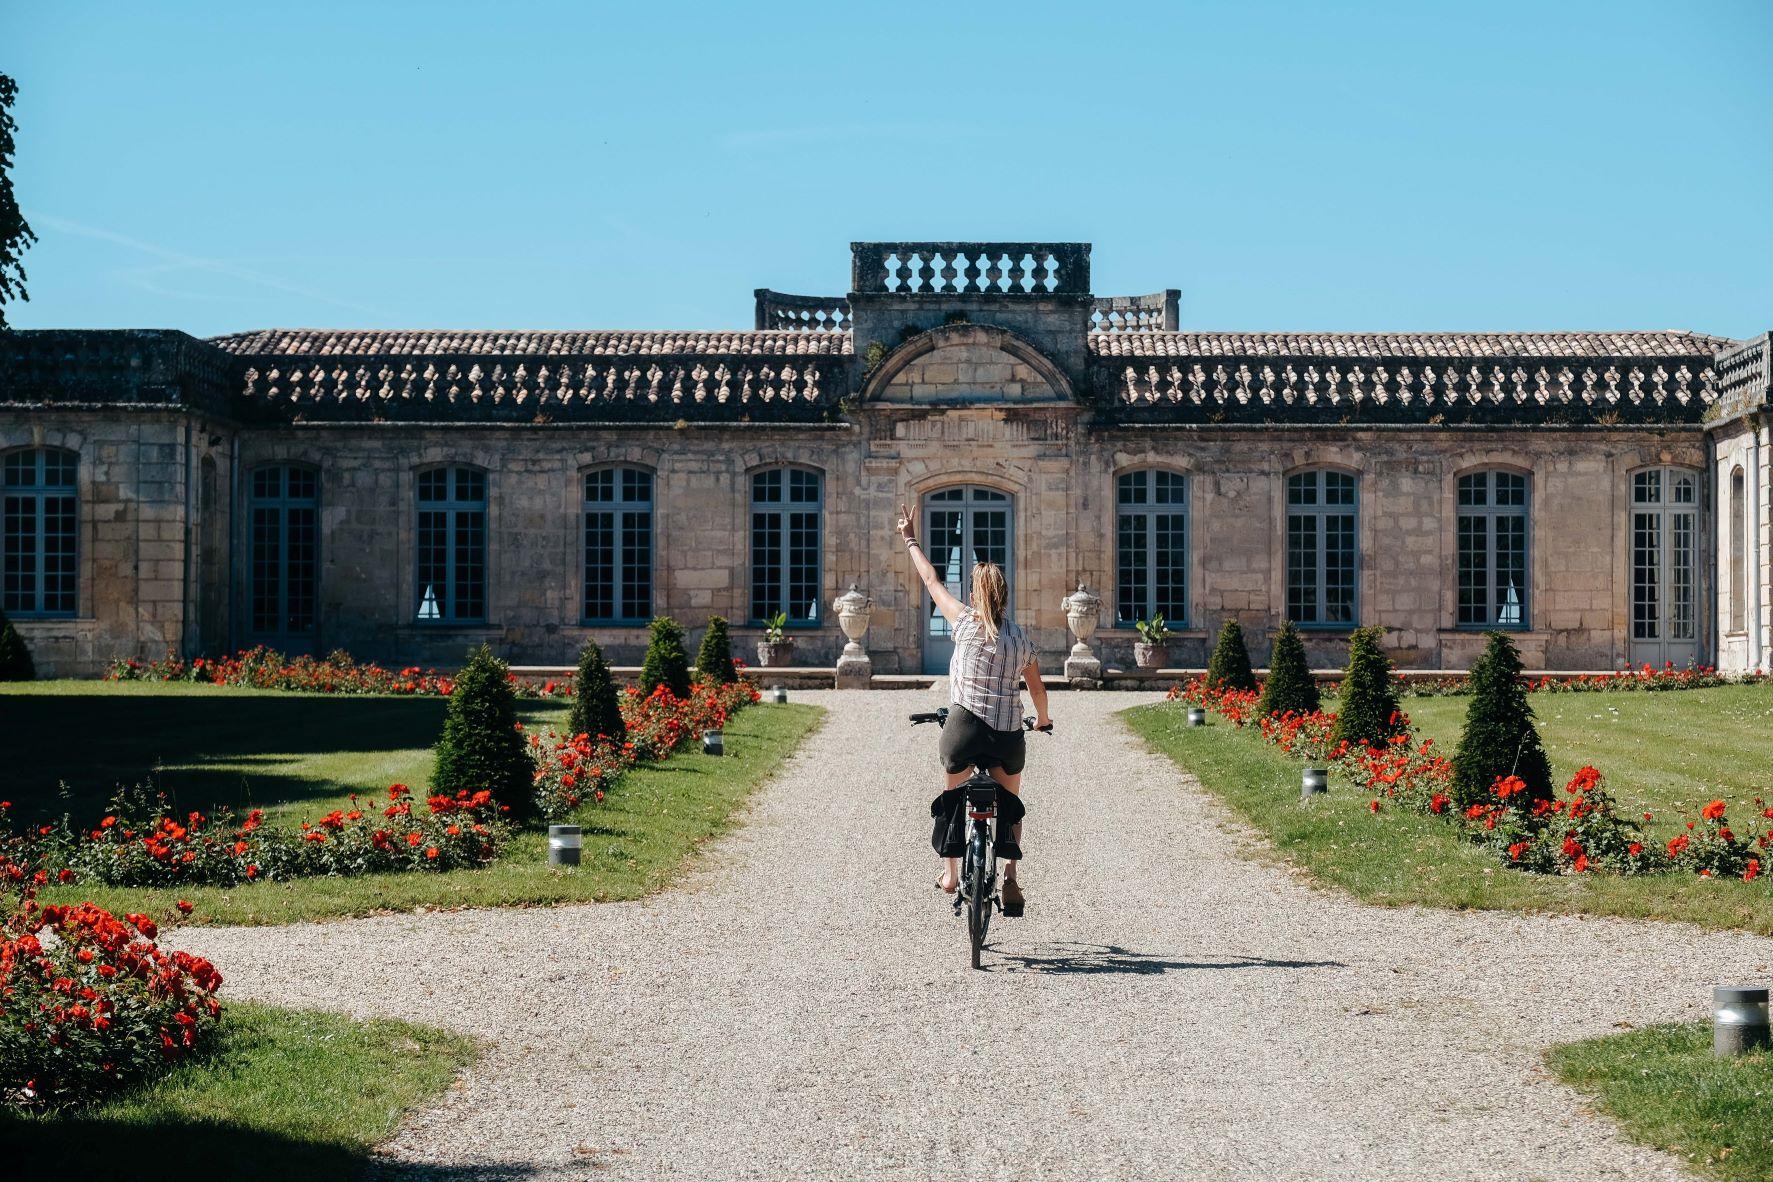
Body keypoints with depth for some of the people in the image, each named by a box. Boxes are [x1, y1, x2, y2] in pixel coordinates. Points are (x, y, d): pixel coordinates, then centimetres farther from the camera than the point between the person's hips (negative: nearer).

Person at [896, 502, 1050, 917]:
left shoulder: (965, 622, -2)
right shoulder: (1021, 639, 5)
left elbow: (932, 581, 10)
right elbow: (1037, 687, 20)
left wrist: (910, 540, 23)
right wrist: (1043, 719, 40)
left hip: (965, 725, -2)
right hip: (1009, 732, 2)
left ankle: (951, 873, 19)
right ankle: (1010, 877, 6)